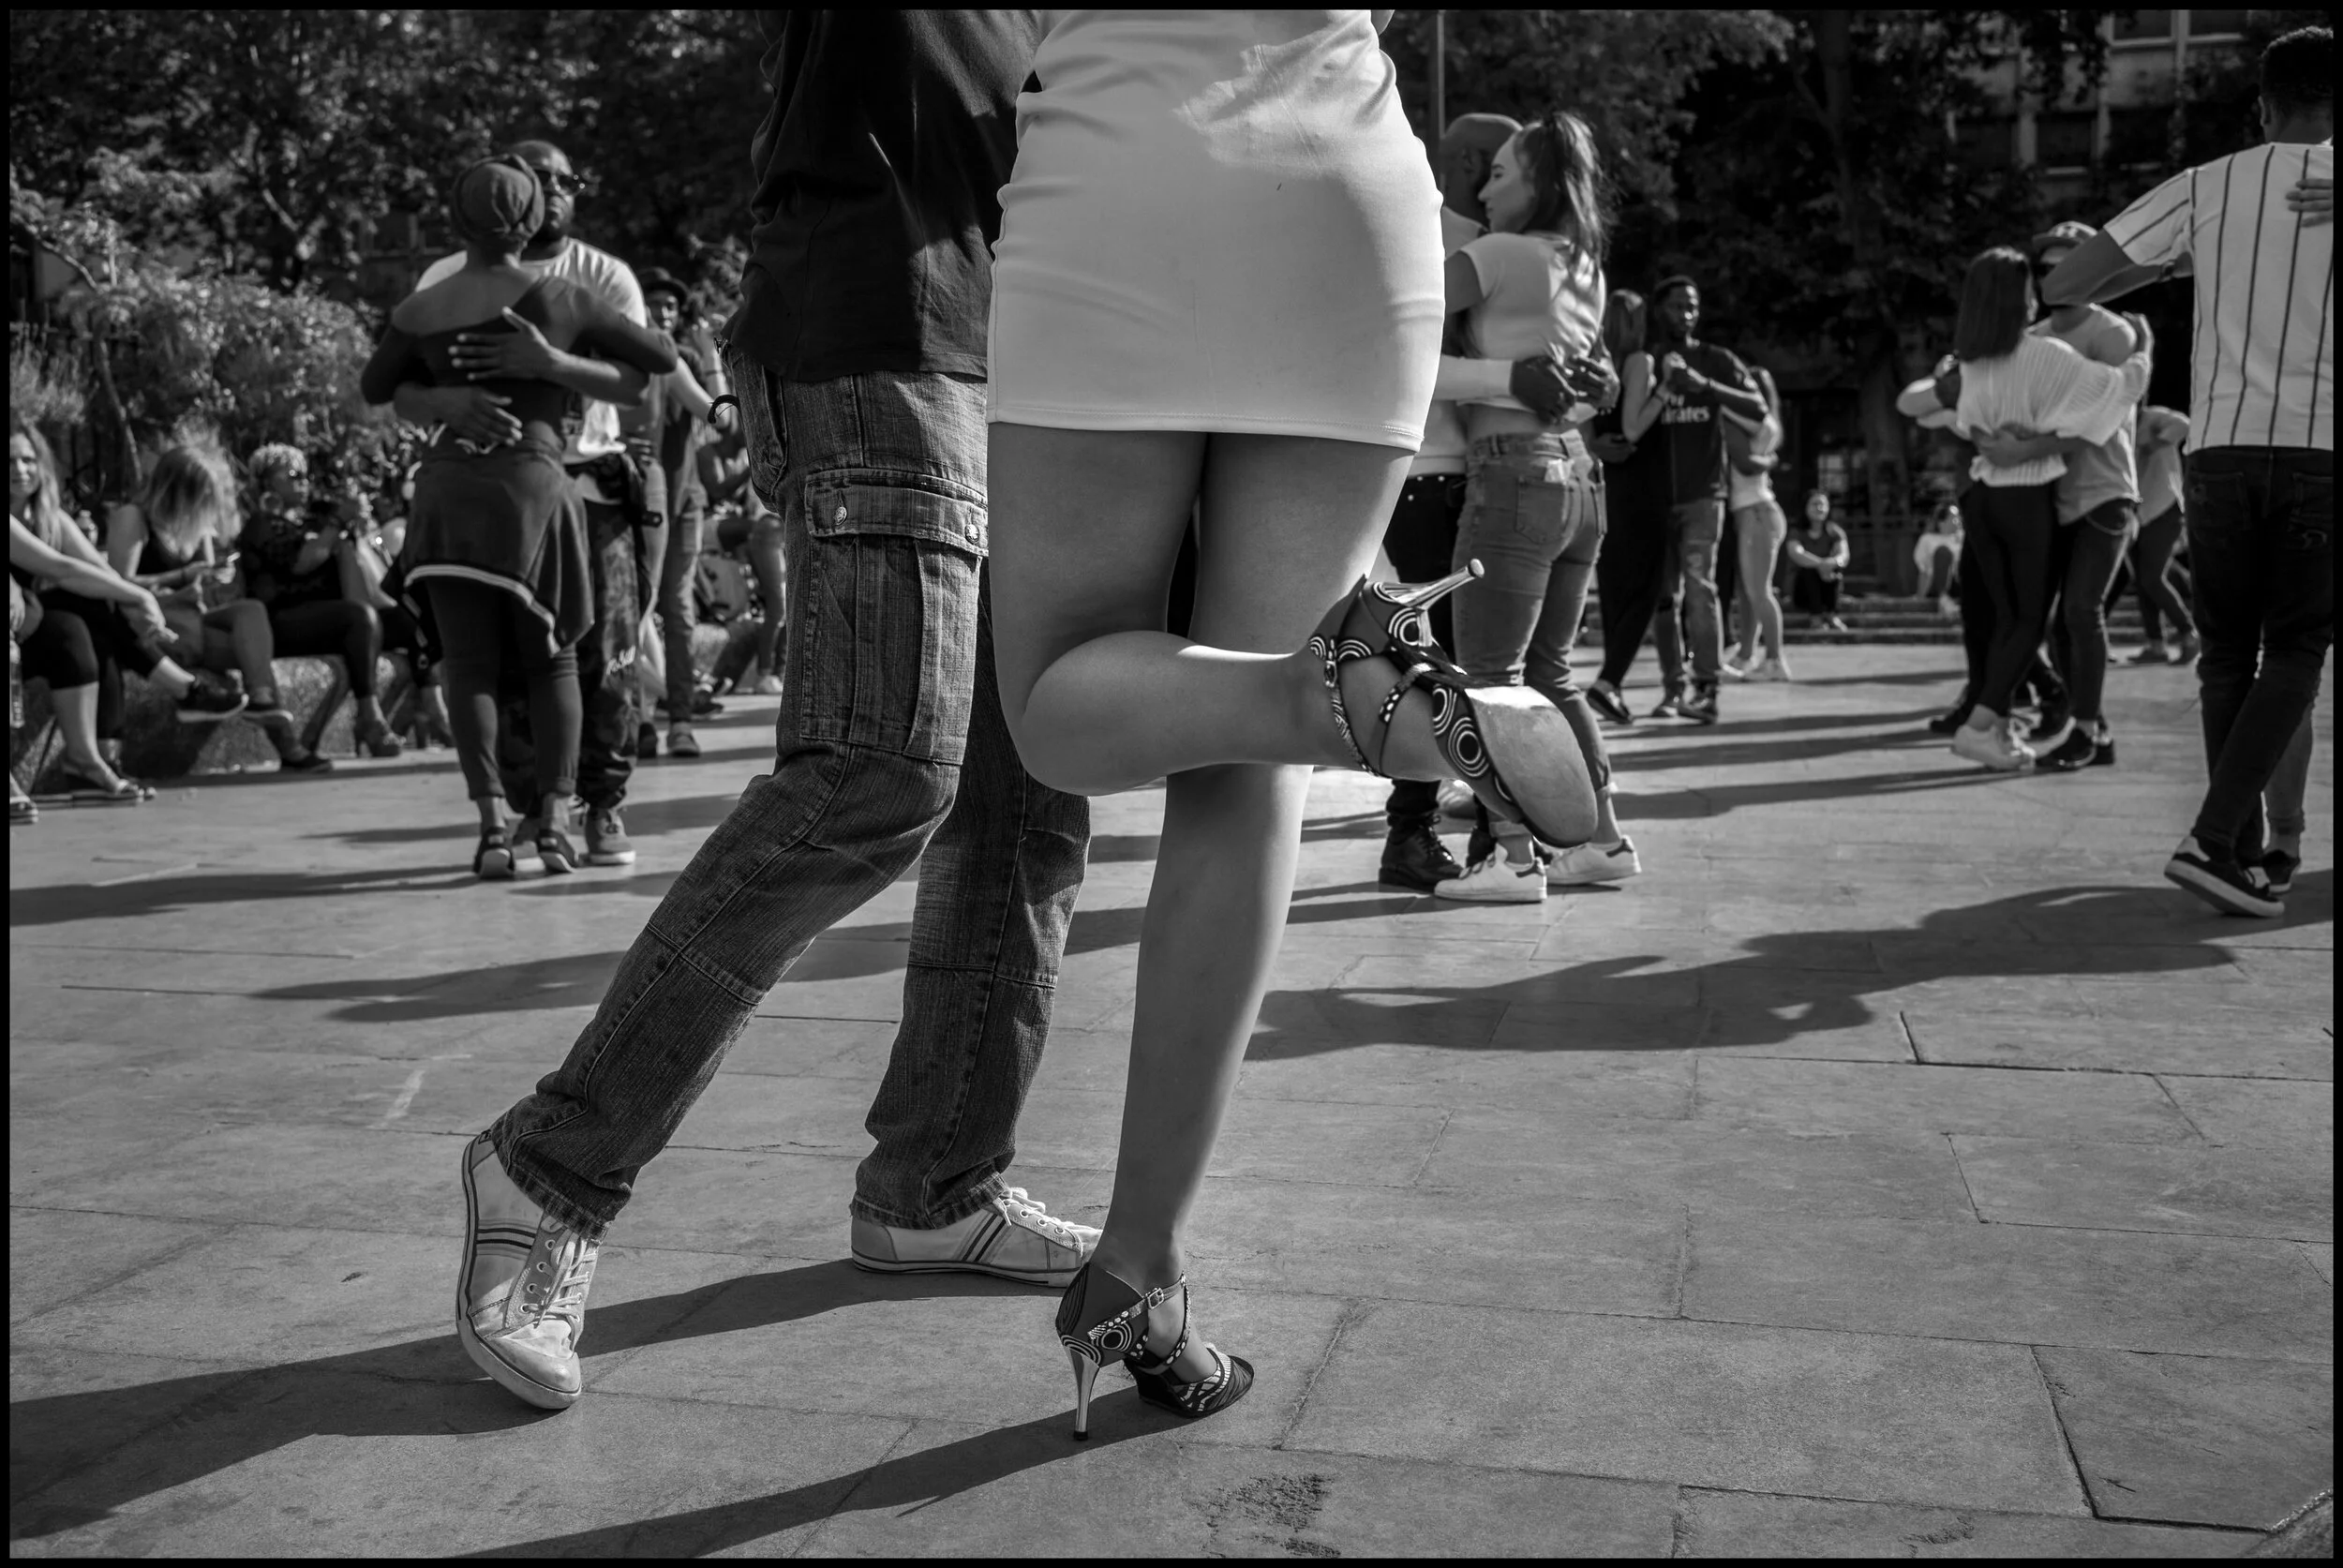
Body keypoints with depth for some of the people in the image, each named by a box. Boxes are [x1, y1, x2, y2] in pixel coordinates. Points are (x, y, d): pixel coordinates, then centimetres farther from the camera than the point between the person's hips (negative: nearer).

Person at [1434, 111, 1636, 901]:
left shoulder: (1504, 253, -8)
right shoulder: (1587, 270, 16)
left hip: (1514, 475, -8)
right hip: (1578, 479, 8)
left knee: (1491, 674, -3)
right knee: (1548, 671, 16)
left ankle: (1515, 858, -5)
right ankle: (1605, 839, 18)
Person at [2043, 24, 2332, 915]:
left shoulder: (2207, 188, 6)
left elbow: (2061, 287, 4)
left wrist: (2166, 267, 18)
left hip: (2222, 447, 1)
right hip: (2320, 450, -1)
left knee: (2228, 659, 12)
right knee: (2294, 659, 7)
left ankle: (2244, 860, 14)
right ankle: (2212, 840, -10)